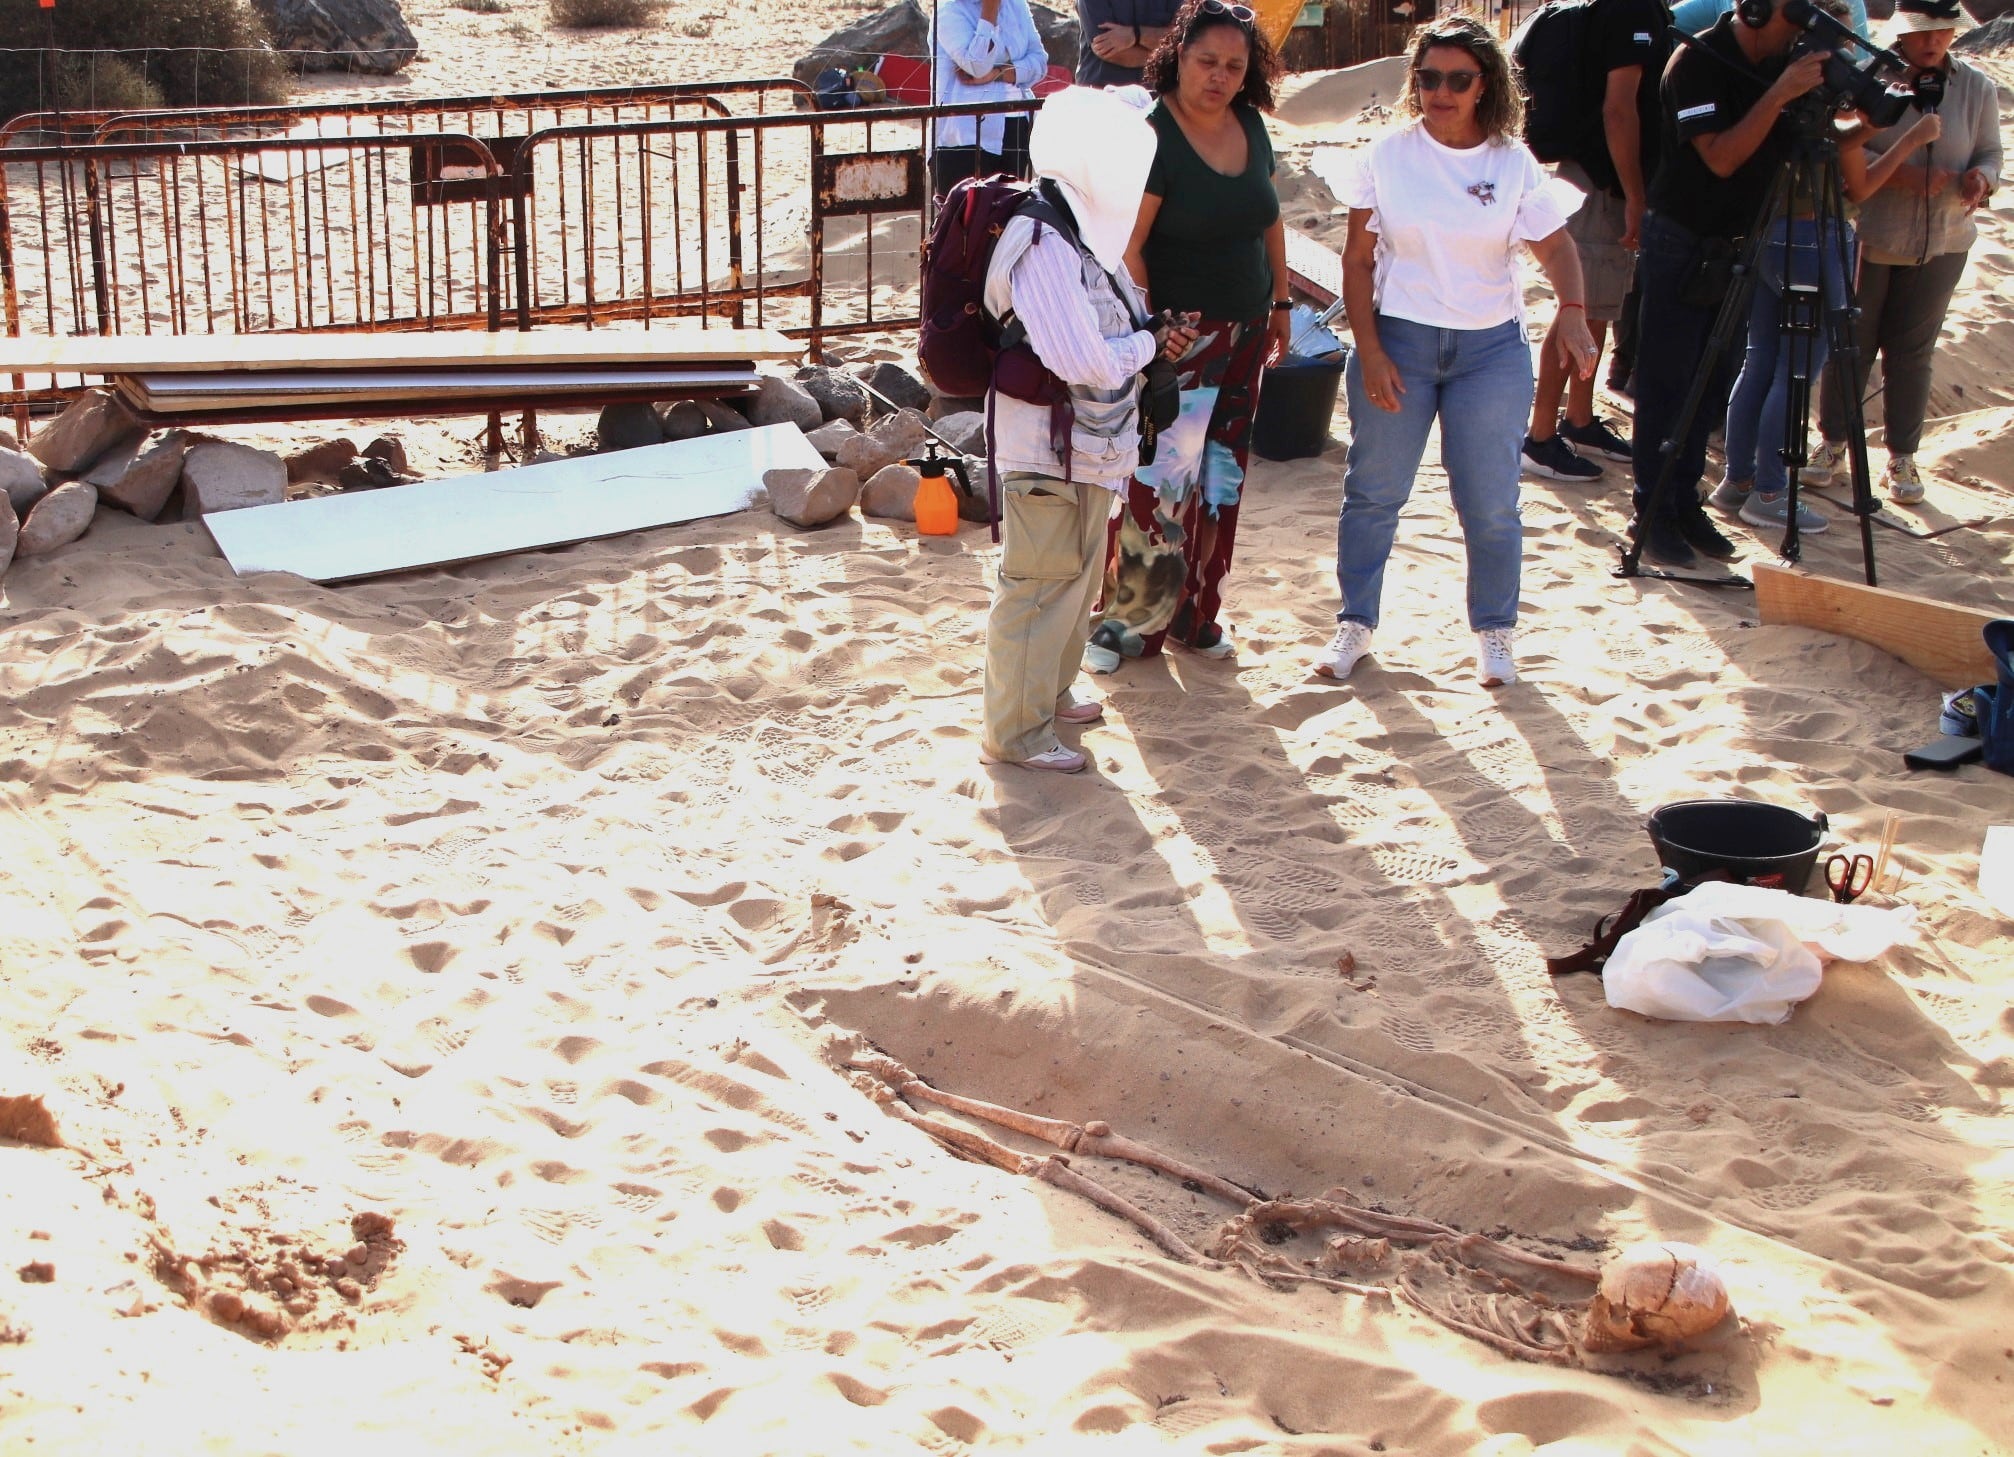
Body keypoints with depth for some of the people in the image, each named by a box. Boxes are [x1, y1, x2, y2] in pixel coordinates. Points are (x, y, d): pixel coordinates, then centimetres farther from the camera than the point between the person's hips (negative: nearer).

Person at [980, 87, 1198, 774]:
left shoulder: (1088, 236, 8)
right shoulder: (1043, 246, -24)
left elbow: (1112, 329, 18)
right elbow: (1084, 361, -30)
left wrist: (1150, 337, -3)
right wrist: (1148, 344, -12)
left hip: (1090, 448, 10)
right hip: (1049, 453, -10)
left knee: (1078, 576, 24)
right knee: (1040, 588, -1)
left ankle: (1050, 693, 41)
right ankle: (1016, 732, 10)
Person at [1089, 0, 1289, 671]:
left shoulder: (1251, 126, 5)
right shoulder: (1153, 135, -17)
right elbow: (1126, 246, -21)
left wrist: (1281, 299, 21)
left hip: (1243, 332, 7)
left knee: (1221, 477, 12)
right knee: (1161, 476, -10)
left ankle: (1193, 611, 25)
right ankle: (1123, 616, 2)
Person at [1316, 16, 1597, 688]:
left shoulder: (1514, 165, -1)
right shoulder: (1386, 157, -2)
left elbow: (1555, 247, -3)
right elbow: (1358, 260, 0)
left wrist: (1571, 311, -24)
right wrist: (1369, 352, -7)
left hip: (1491, 348, 0)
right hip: (1399, 339, 0)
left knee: (1491, 505, 1)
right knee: (1373, 492, 7)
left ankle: (1494, 631, 19)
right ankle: (1355, 622, 22)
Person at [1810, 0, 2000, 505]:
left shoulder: (1976, 87, 3)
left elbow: (1990, 154, 10)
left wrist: (1980, 178, -14)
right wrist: (1902, 175, -24)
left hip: (1941, 243, 2)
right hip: (1868, 237, -2)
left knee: (1913, 351, 6)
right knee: (1851, 343, 6)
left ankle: (1903, 458, 15)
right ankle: (1833, 444, 21)